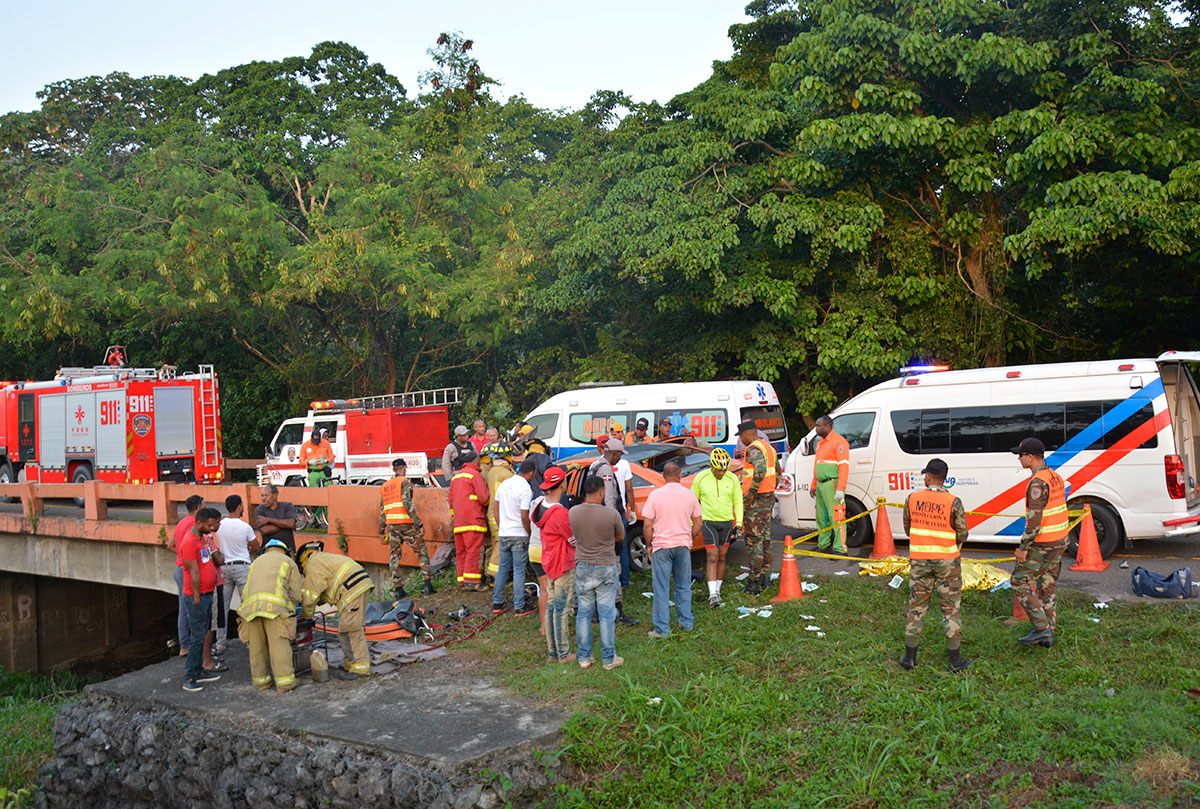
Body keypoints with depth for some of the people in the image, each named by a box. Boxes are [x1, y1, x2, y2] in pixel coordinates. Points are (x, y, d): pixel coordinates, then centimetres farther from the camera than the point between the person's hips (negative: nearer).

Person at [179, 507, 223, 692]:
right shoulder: (189, 542, -18)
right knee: (197, 637, -6)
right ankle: (189, 678, -1)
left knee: (202, 635, 14)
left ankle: (199, 671, 22)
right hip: (198, 596, -9)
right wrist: (197, 599, -18)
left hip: (207, 594, 9)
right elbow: (194, 574, -19)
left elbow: (218, 561, 15)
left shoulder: (203, 538, 13)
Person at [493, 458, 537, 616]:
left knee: (503, 568, 15)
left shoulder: (504, 484, 7)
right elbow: (524, 517, -17)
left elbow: (496, 508, 12)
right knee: (519, 570, 1)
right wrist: (530, 534, -4)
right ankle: (519, 607, 5)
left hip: (503, 534, 6)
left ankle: (497, 603, 20)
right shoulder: (525, 489, -16)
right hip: (519, 535, -6)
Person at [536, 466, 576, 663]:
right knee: (562, 609, -1)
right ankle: (564, 654, 9)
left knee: (551, 607, 14)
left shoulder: (542, 507, 3)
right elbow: (576, 541, -15)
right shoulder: (560, 513, -25)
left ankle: (552, 651, 24)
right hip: (564, 566, -9)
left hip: (549, 564, 9)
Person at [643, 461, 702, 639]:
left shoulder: (655, 495, -8)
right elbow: (697, 523, 6)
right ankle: (686, 623, 22)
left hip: (661, 546, -3)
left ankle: (662, 629, 5)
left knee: (662, 589, 3)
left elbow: (647, 525, -9)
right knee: (683, 587, 15)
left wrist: (649, 545, 3)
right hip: (683, 545, 3)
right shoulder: (689, 495, 1)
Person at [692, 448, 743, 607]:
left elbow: (738, 501, 9)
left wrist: (738, 522, 0)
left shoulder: (732, 479, 0)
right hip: (708, 522, -3)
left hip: (727, 522, 3)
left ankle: (717, 590, 22)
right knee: (712, 557, -11)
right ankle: (712, 594, -12)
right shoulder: (701, 478, -6)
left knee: (721, 558, 9)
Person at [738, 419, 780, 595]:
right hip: (769, 498, 10)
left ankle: (754, 582, -3)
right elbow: (777, 471, 23)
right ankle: (765, 578, 20)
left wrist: (751, 493, -26)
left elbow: (760, 470, -33)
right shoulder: (768, 447, 15)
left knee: (753, 540, -5)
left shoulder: (753, 449, -16)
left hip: (755, 501, -10)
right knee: (765, 539, 14)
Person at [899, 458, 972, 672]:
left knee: (916, 607, 11)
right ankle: (954, 660, 12)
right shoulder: (953, 502, -11)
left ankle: (909, 657, 15)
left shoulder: (912, 499, -3)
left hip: (919, 560, 2)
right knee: (951, 609, 8)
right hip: (947, 561, -2)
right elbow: (962, 535, -6)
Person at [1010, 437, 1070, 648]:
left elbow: (1035, 518, -25)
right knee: (1046, 587, 15)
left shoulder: (1037, 483, -22)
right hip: (1060, 540, 9)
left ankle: (1041, 628, -2)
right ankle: (1047, 635, 20)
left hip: (1042, 545, -9)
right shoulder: (1056, 477, 9)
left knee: (1020, 582, 1)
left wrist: (1024, 547, -19)